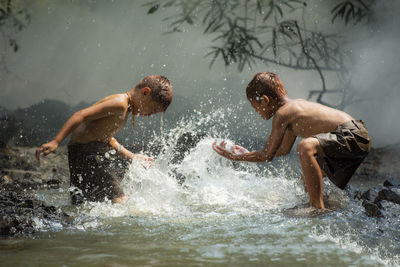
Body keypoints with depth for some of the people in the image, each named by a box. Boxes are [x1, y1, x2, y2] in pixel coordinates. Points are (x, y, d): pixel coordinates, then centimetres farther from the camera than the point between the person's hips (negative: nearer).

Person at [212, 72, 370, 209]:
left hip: (353, 136, -10)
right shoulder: (295, 105, 16)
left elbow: (267, 155, -6)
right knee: (308, 179, 22)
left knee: (305, 147, -34)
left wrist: (237, 157, 5)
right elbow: (284, 149, 29)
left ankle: (317, 207, -31)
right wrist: (248, 154, 32)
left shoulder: (281, 114, -12)